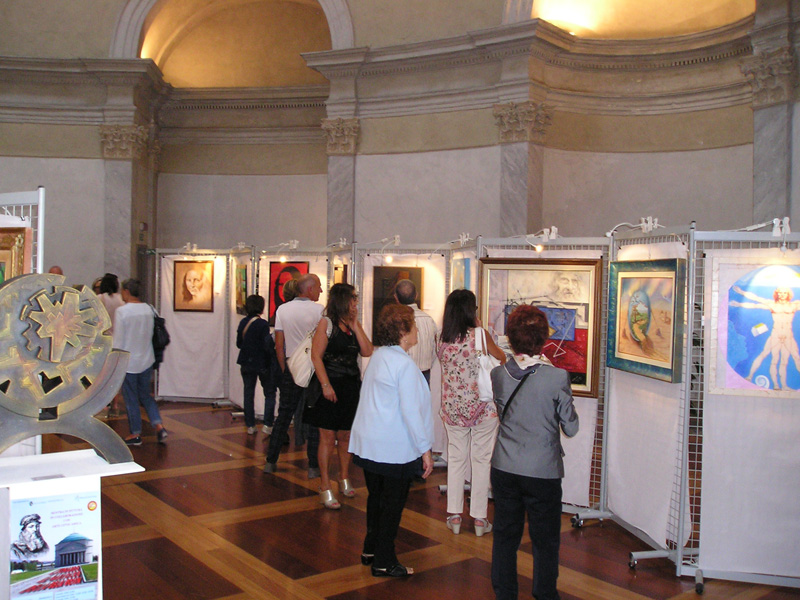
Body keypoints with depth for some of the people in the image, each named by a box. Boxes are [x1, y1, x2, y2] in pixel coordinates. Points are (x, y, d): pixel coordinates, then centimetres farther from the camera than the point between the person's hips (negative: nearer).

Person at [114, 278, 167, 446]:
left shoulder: (121, 311, -15)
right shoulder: (149, 309, -1)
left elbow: (118, 340, -12)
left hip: (128, 363, -5)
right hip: (147, 361, 5)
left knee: (131, 399, 8)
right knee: (145, 395, 18)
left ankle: (136, 434, 16)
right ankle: (159, 426, 4)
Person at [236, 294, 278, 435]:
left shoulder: (243, 322, 0)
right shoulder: (262, 324, -18)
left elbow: (239, 343, 7)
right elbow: (267, 345, -19)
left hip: (246, 363, 5)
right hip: (262, 364, -5)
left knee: (248, 393, 13)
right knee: (269, 393, 8)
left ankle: (250, 425, 15)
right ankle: (267, 423, 0)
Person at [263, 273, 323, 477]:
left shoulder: (282, 310, 3)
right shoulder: (319, 310, -9)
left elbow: (279, 345, 5)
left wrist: (284, 369, 14)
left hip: (291, 366, 4)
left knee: (284, 414, 13)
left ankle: (271, 461, 17)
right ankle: (313, 466, 7)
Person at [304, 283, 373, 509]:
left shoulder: (354, 326, 12)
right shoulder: (327, 323, -5)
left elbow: (367, 351, -1)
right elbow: (316, 356, -11)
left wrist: (355, 324, -2)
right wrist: (326, 385, -17)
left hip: (352, 387, 6)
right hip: (331, 386, -5)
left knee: (346, 437, 13)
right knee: (328, 438, 0)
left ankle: (344, 478, 30)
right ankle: (325, 486, 9)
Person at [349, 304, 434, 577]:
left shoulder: (377, 357, 8)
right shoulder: (404, 364, -19)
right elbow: (411, 411, -20)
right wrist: (425, 449, -14)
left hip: (368, 443, 8)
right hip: (395, 449, -8)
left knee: (376, 497, 20)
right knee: (393, 503, 5)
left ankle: (371, 550, 33)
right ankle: (384, 562, 16)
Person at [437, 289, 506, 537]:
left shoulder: (442, 339, -3)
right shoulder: (480, 335, -13)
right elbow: (502, 358, 3)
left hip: (452, 409, 4)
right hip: (482, 408, -3)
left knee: (456, 459, 14)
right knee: (481, 460, 8)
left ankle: (454, 515, 19)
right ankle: (479, 517, 14)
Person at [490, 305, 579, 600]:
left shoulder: (498, 374, -7)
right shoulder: (556, 377, -18)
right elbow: (571, 428, -8)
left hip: (504, 468, 4)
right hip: (543, 471, -3)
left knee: (505, 535, 17)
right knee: (545, 541, 13)